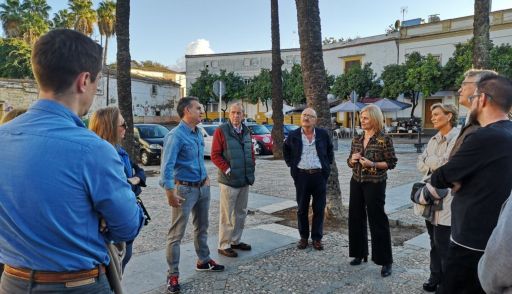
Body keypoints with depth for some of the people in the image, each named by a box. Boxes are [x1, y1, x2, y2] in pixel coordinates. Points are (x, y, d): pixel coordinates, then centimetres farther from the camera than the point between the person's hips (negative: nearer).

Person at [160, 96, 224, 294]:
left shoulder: (198, 133, 7)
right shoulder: (176, 135, -19)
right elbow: (167, 166, -26)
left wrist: (206, 178, 15)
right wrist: (170, 193, -29)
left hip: (203, 188, 8)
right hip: (185, 189, -8)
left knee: (202, 227, 22)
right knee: (177, 234, 0)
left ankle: (203, 260, 39)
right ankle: (173, 274, 11)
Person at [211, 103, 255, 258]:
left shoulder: (246, 131, 11)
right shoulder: (221, 131, -9)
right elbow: (215, 155, -12)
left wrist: (251, 170, 10)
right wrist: (227, 170, -16)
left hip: (245, 180, 7)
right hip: (229, 180, -7)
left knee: (241, 213, 15)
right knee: (227, 215, 1)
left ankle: (236, 240, 30)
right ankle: (224, 245, 11)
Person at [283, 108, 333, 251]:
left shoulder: (323, 134, 2)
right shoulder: (293, 135, 1)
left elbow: (330, 150, 17)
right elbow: (286, 150, 17)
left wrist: (327, 165, 8)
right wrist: (291, 164, 7)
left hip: (319, 175, 0)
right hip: (301, 176, 0)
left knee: (319, 209, 5)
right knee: (302, 209, 8)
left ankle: (317, 238, 18)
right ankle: (303, 237, 22)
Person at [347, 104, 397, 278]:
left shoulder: (384, 139, -9)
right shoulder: (356, 139, 8)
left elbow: (392, 162, -8)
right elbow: (350, 162, 14)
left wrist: (373, 164, -20)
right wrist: (352, 159, -8)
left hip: (375, 184, -6)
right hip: (356, 183, 6)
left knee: (377, 220, -2)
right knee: (356, 218, 11)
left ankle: (385, 261, 10)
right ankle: (360, 253, 27)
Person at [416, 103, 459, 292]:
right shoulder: (434, 140, 14)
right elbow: (421, 164, 8)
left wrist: (430, 160, -7)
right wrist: (437, 164, -9)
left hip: (447, 199, -7)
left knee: (443, 244, 0)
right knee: (434, 242, 17)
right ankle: (435, 277, 30)